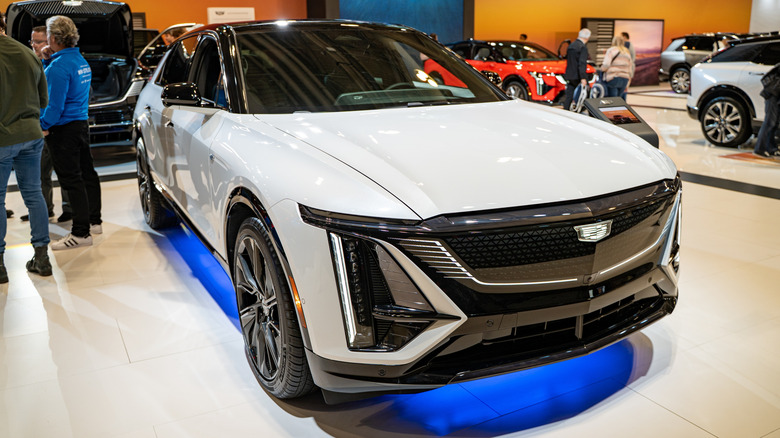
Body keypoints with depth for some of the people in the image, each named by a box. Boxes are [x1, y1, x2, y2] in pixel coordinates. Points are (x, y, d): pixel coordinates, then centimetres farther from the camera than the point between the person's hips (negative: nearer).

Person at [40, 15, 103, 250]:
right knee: (87, 173, 16)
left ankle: (81, 233, -2)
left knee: (71, 180, -6)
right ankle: (94, 221, 27)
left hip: (64, 130, -10)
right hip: (82, 123, 10)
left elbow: (55, 105, -22)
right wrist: (48, 60, 9)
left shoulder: (59, 66, -19)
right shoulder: (81, 60, 11)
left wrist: (43, 125, -12)